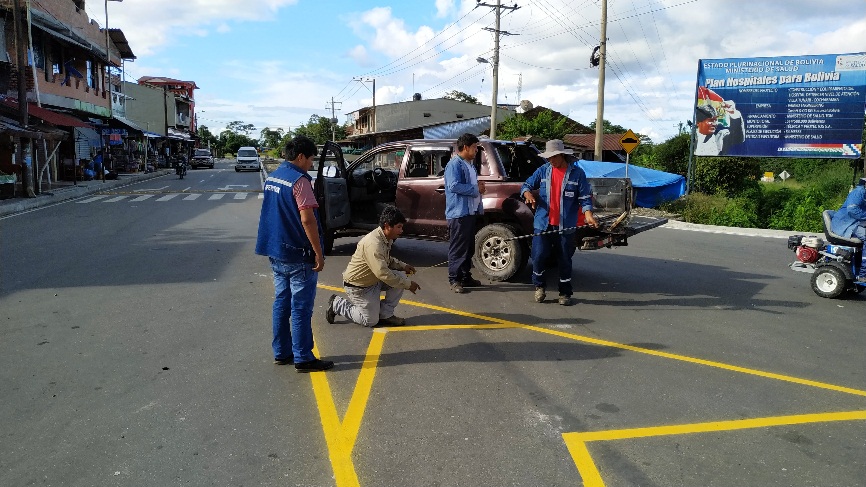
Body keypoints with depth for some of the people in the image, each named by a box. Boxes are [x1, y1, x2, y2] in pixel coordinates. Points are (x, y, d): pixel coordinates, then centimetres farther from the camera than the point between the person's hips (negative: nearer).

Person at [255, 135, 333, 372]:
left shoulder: (271, 178, 11)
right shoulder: (299, 181, -17)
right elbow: (307, 220, -22)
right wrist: (318, 253, -17)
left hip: (276, 253, 9)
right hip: (298, 255, -9)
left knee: (282, 303, 15)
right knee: (301, 308, -2)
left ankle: (281, 353, 22)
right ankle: (303, 358, 5)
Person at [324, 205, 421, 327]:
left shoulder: (386, 239, -1)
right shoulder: (373, 243, -31)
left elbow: (387, 260, 19)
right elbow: (383, 274, -34)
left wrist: (403, 266, 1)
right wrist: (408, 284, -26)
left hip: (373, 280, 9)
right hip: (357, 286, -9)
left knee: (401, 276, -6)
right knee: (371, 321, -1)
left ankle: (385, 315, 3)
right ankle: (336, 304, 13)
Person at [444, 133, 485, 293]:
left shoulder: (470, 164, 18)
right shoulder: (454, 164, -12)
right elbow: (454, 186, -25)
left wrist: (479, 186, 5)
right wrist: (476, 189, -16)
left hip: (470, 212, 10)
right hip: (458, 213, -10)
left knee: (469, 247, 14)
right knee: (457, 248, -5)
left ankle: (466, 277, 24)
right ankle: (454, 280, 2)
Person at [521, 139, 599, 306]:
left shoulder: (577, 173, 0)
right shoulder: (543, 171, 6)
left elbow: (585, 197, -1)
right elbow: (526, 185, 11)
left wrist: (588, 215, -17)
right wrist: (527, 193, -13)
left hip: (565, 226, -1)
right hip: (543, 224, 2)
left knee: (565, 260, 7)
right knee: (538, 256, -1)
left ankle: (565, 293, 20)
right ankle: (539, 287, 23)